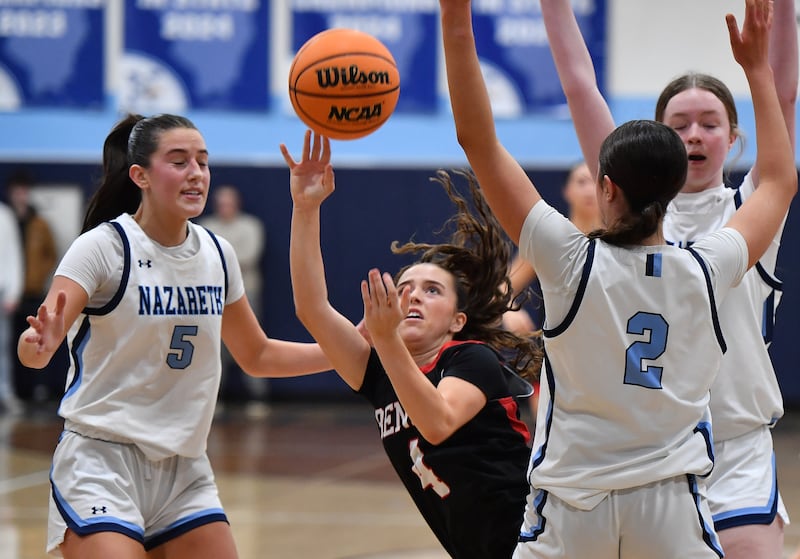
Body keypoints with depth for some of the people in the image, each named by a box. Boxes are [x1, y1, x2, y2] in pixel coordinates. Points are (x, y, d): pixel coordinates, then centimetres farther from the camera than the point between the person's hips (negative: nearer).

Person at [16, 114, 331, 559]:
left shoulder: (217, 254, 7)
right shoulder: (104, 246, -11)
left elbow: (256, 355, 20)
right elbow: (33, 349, -22)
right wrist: (41, 343, -45)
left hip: (185, 471, 6)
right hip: (102, 461, -6)